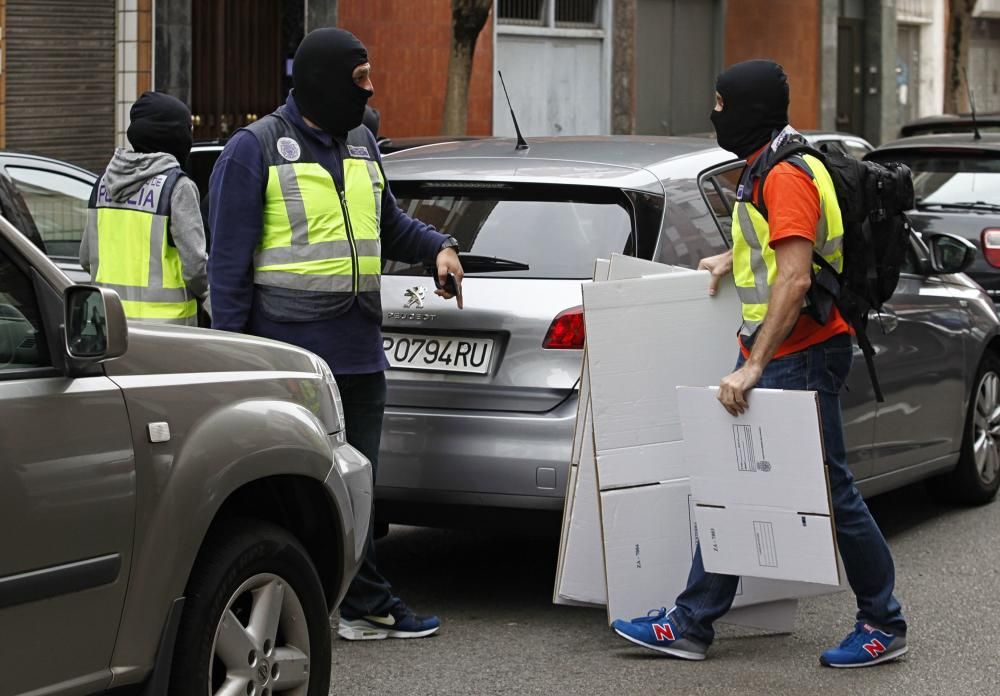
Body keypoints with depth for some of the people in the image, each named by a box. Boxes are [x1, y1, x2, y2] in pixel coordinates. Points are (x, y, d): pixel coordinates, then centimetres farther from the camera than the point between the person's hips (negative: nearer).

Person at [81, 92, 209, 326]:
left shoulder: (105, 182, 10)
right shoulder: (176, 186, -11)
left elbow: (86, 258, 14)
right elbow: (194, 263, -13)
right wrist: (209, 299, 6)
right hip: (164, 321, -6)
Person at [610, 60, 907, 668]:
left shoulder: (789, 175, -19)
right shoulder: (765, 168, 14)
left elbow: (794, 280, -27)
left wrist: (754, 367, -29)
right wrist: (734, 259, 22)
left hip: (802, 355, -10)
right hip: (768, 352, 10)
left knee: (830, 490, -3)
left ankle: (885, 626, 10)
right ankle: (692, 624, 14)